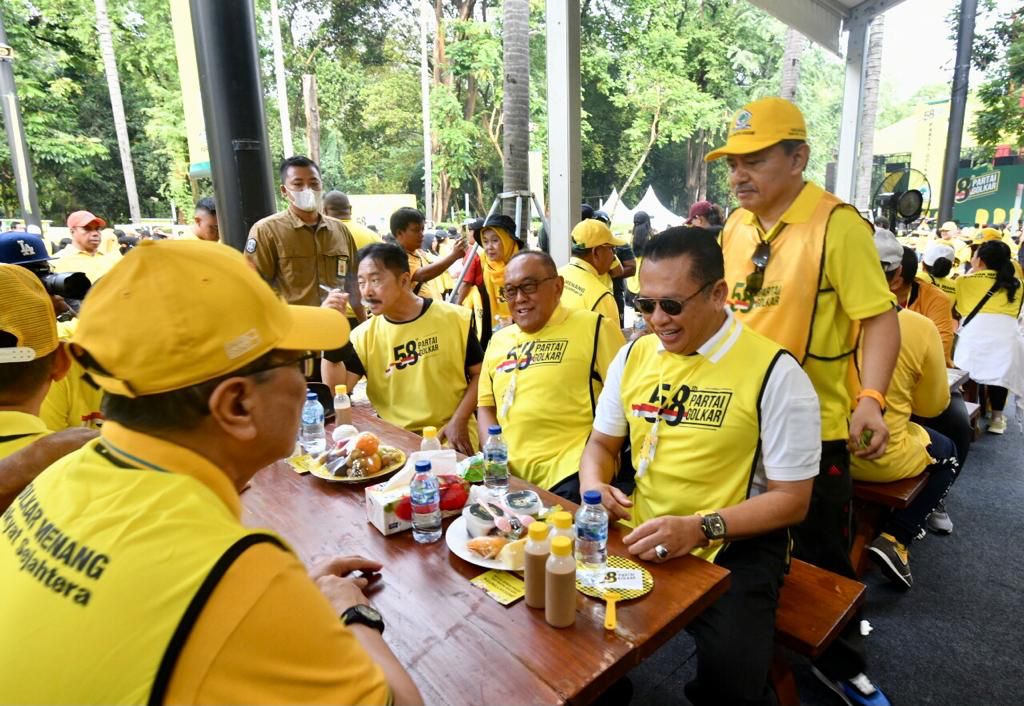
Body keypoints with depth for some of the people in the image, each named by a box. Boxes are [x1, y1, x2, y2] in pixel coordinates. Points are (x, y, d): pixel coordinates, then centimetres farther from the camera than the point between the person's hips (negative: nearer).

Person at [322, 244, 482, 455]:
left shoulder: (455, 318, -3)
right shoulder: (364, 335, 1)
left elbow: (479, 375, 3)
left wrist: (459, 422, -9)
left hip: (449, 437, -2)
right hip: (395, 440, 3)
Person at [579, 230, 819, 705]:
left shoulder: (774, 373, -12)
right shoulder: (632, 356, 4)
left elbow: (792, 499, -10)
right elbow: (602, 443, 15)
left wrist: (702, 529, -24)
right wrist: (593, 486, -8)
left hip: (734, 548, -4)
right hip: (640, 536, 5)